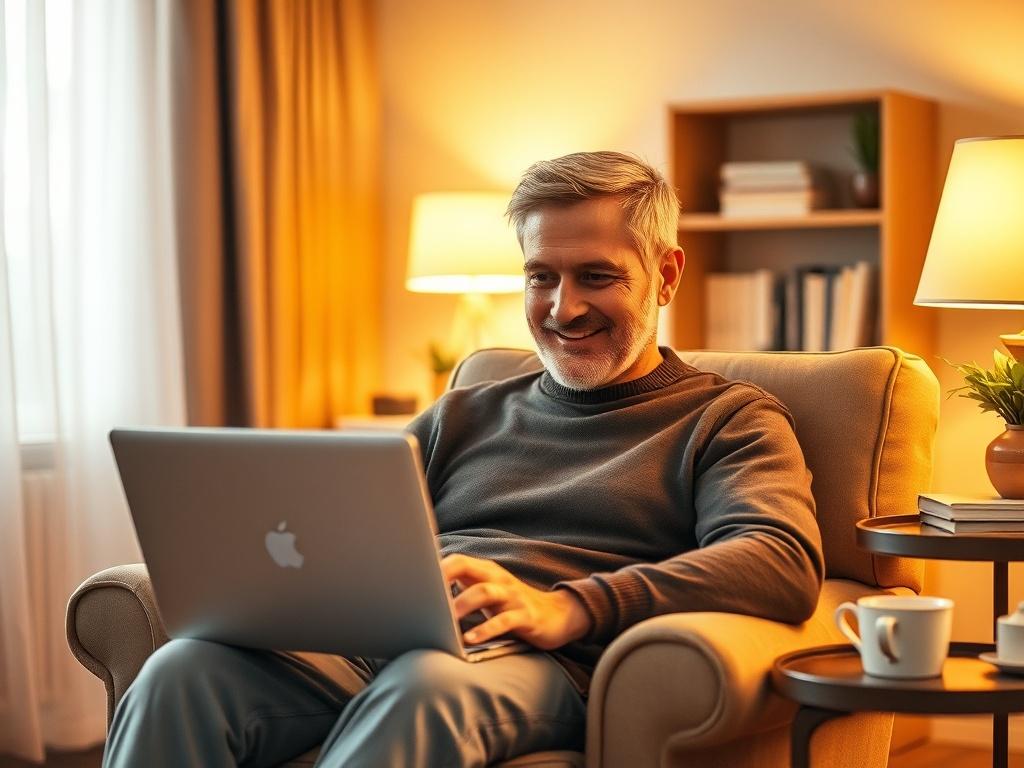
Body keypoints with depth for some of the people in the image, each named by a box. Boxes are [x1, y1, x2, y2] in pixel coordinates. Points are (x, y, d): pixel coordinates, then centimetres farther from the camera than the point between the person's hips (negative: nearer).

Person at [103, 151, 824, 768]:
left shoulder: (729, 419, 13)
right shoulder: (465, 417, 30)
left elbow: (786, 564, -7)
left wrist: (567, 608, -22)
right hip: (376, 641, 5)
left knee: (423, 686, -41)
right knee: (185, 669, -27)